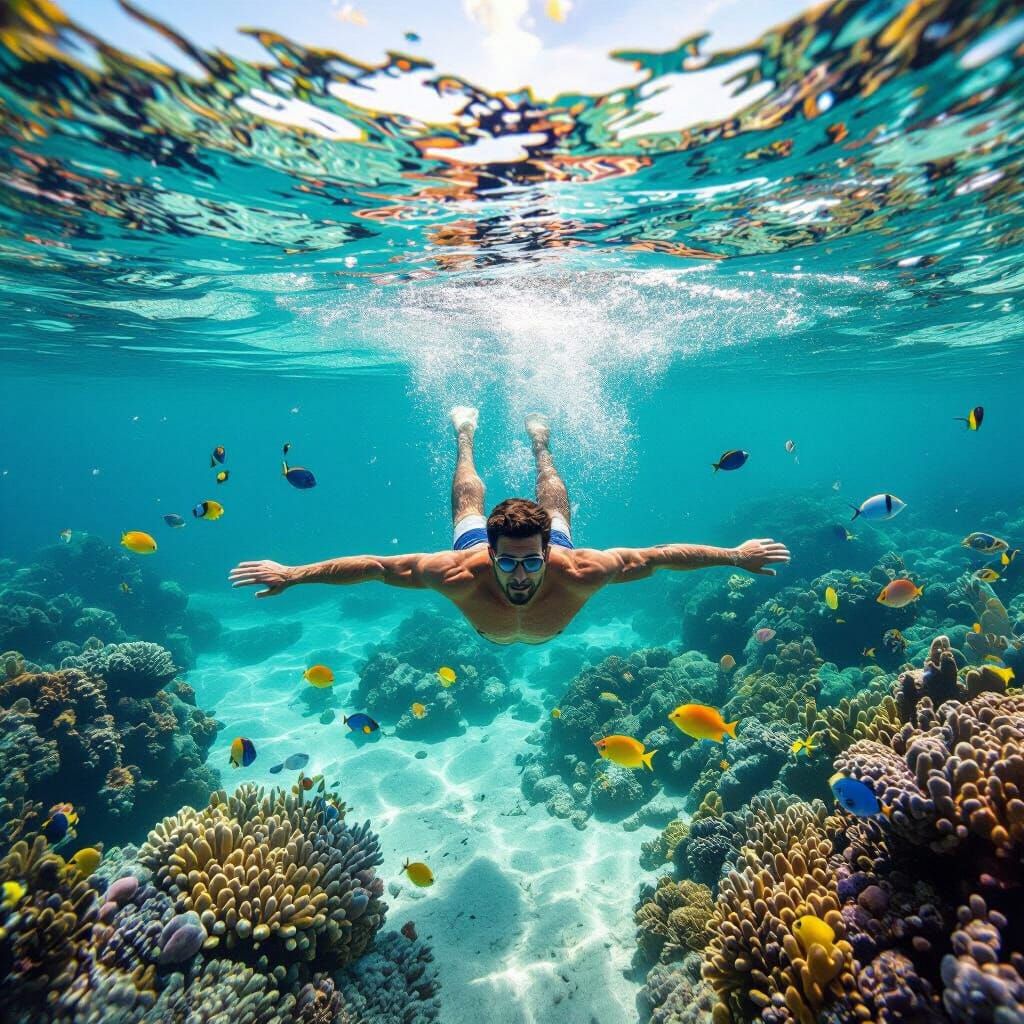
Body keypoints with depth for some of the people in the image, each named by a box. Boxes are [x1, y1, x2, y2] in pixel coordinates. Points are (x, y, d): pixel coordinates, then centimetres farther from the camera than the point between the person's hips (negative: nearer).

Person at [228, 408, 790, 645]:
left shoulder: (576, 572, -47)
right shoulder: (462, 574, -47)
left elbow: (661, 554, -38)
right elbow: (372, 565, -40)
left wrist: (735, 555, -33)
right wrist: (290, 574, -36)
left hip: (551, 540, 1)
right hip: (475, 545, 0)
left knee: (552, 509, 35)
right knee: (468, 508, 33)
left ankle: (539, 442, 60)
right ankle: (465, 434, 58)